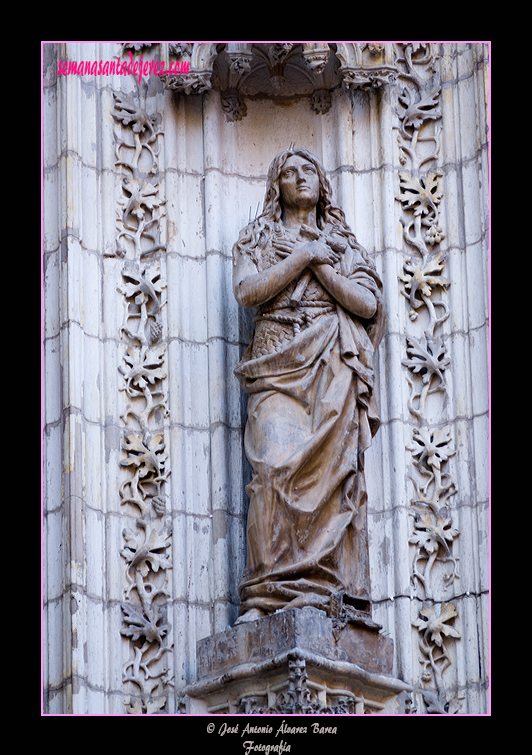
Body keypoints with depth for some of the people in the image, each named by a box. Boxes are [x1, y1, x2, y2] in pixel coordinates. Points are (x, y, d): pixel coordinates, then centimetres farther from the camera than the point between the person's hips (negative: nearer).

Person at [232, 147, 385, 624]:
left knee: (335, 470, -12)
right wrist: (304, 256, 2)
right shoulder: (257, 239, 22)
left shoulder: (344, 244, 24)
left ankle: (333, 596, -17)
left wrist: (321, 265, 2)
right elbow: (247, 290, 1)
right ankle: (270, 594, -25)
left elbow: (368, 304, 8)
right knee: (277, 468, -20)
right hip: (279, 362, -1)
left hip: (335, 366, 1)